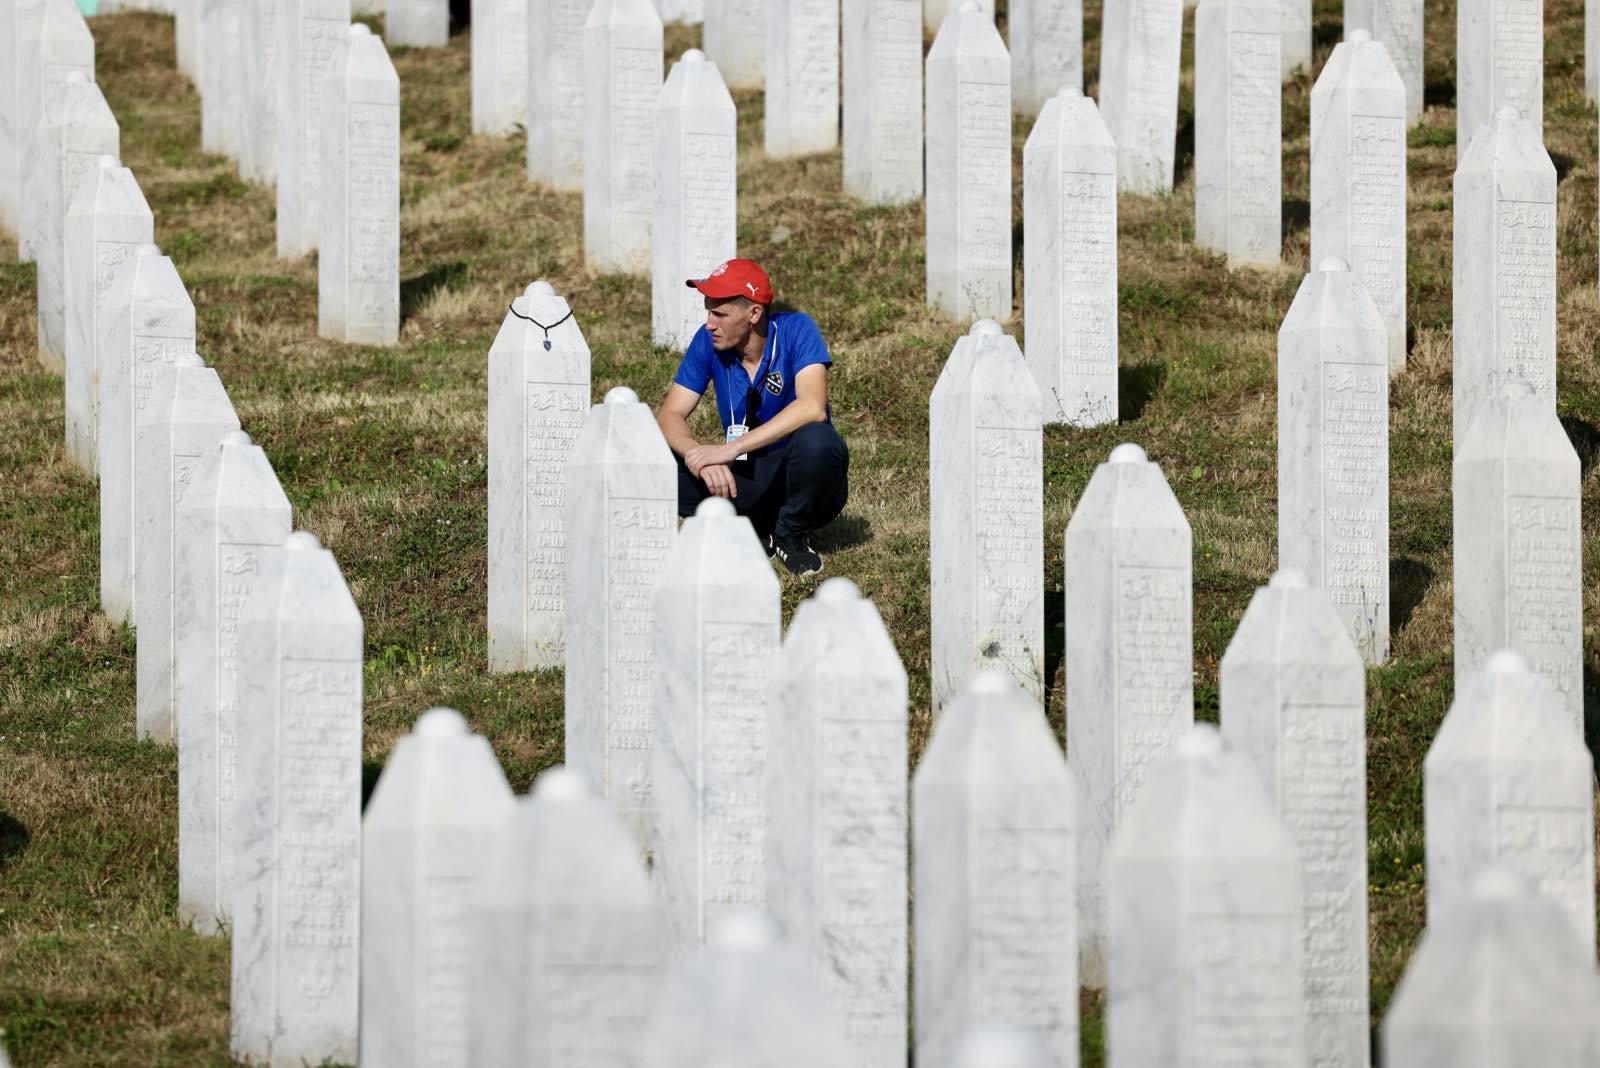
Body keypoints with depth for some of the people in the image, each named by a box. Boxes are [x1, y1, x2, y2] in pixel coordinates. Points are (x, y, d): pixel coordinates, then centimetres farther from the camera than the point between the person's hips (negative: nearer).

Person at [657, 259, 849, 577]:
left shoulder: (796, 330, -17)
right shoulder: (708, 341, -6)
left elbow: (811, 407, -32)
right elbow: (669, 416, -8)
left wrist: (731, 448, -37)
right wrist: (700, 456, -31)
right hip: (747, 481, 3)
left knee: (817, 440, -37)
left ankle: (791, 535, -8)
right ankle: (755, 533, 0)